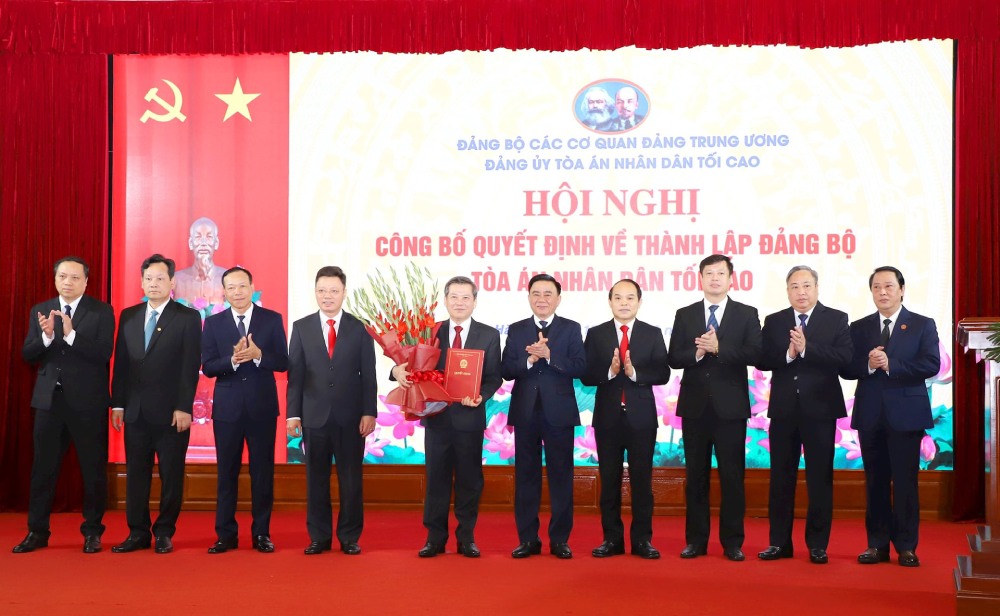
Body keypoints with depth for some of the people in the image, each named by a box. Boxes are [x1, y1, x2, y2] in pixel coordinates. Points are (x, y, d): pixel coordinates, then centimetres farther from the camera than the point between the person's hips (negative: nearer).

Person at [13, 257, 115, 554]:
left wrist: (71, 334, -25)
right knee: (43, 467, 8)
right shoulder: (40, 311, 9)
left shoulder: (101, 312, -2)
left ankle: (92, 532, 16)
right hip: (49, 399, 3)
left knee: (93, 468, 4)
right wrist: (46, 336, -17)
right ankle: (37, 531, 19)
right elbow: (27, 354, 3)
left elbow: (104, 353, -13)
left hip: (88, 401, -3)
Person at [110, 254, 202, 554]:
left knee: (171, 475, 4)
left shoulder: (188, 318, -2)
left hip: (171, 411, -4)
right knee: (136, 474, 7)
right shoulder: (128, 316, 10)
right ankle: (138, 533, 16)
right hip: (135, 410, 4)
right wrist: (117, 403, 4)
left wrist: (184, 407, -13)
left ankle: (164, 533, 14)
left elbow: (191, 366, -7)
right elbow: (120, 363, 10)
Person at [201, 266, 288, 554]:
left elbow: (283, 362, -3)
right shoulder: (213, 323, 4)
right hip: (227, 407, 1)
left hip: (262, 406, -1)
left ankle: (261, 533, 14)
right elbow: (207, 367, -3)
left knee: (262, 472, 5)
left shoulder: (272, 319, 2)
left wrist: (258, 355, -21)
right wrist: (233, 359, -22)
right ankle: (226, 534, 14)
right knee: (227, 473, 6)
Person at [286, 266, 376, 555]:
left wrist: (369, 412, -6)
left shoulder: (360, 328, 3)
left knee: (350, 479, 5)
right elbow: (294, 374, 4)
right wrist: (293, 413, -2)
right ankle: (319, 537, 16)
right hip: (314, 416, 1)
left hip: (350, 417, -1)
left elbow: (368, 375, 1)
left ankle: (349, 537, 14)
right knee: (316, 479, 6)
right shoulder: (301, 327, 6)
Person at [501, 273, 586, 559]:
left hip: (559, 412, -2)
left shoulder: (571, 328, 3)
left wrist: (549, 355, -20)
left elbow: (579, 367, -9)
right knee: (526, 475, 6)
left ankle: (560, 539, 11)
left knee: (560, 476, 3)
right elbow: (506, 370, 0)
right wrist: (529, 360, -17)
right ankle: (528, 539, 14)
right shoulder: (516, 329, 8)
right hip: (525, 412, 2)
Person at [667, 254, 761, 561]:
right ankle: (696, 540, 15)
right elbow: (674, 358, 1)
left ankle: (732, 542, 11)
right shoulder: (685, 315, 8)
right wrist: (697, 352, -18)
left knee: (732, 476, 2)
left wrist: (718, 348, -19)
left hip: (730, 406, -2)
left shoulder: (747, 314, 3)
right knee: (696, 475, 7)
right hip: (695, 405, 2)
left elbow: (754, 354, -10)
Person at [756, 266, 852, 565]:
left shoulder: (837, 319, 1)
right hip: (783, 409, 2)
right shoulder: (773, 322, 8)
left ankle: (818, 545, 13)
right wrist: (788, 353, -18)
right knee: (781, 477, 7)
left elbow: (844, 359, -13)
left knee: (820, 479, 3)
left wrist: (806, 348, -21)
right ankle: (780, 542, 16)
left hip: (820, 408, -2)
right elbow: (762, 361, -2)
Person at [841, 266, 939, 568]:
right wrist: (869, 365, -17)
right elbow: (846, 369, 2)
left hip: (906, 414, -2)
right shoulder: (859, 328, 10)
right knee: (875, 482, 7)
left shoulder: (923, 325, 3)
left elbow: (931, 365, -10)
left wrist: (890, 365, -19)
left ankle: (906, 547, 8)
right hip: (870, 415, 3)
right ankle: (877, 545, 14)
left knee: (905, 481, 0)